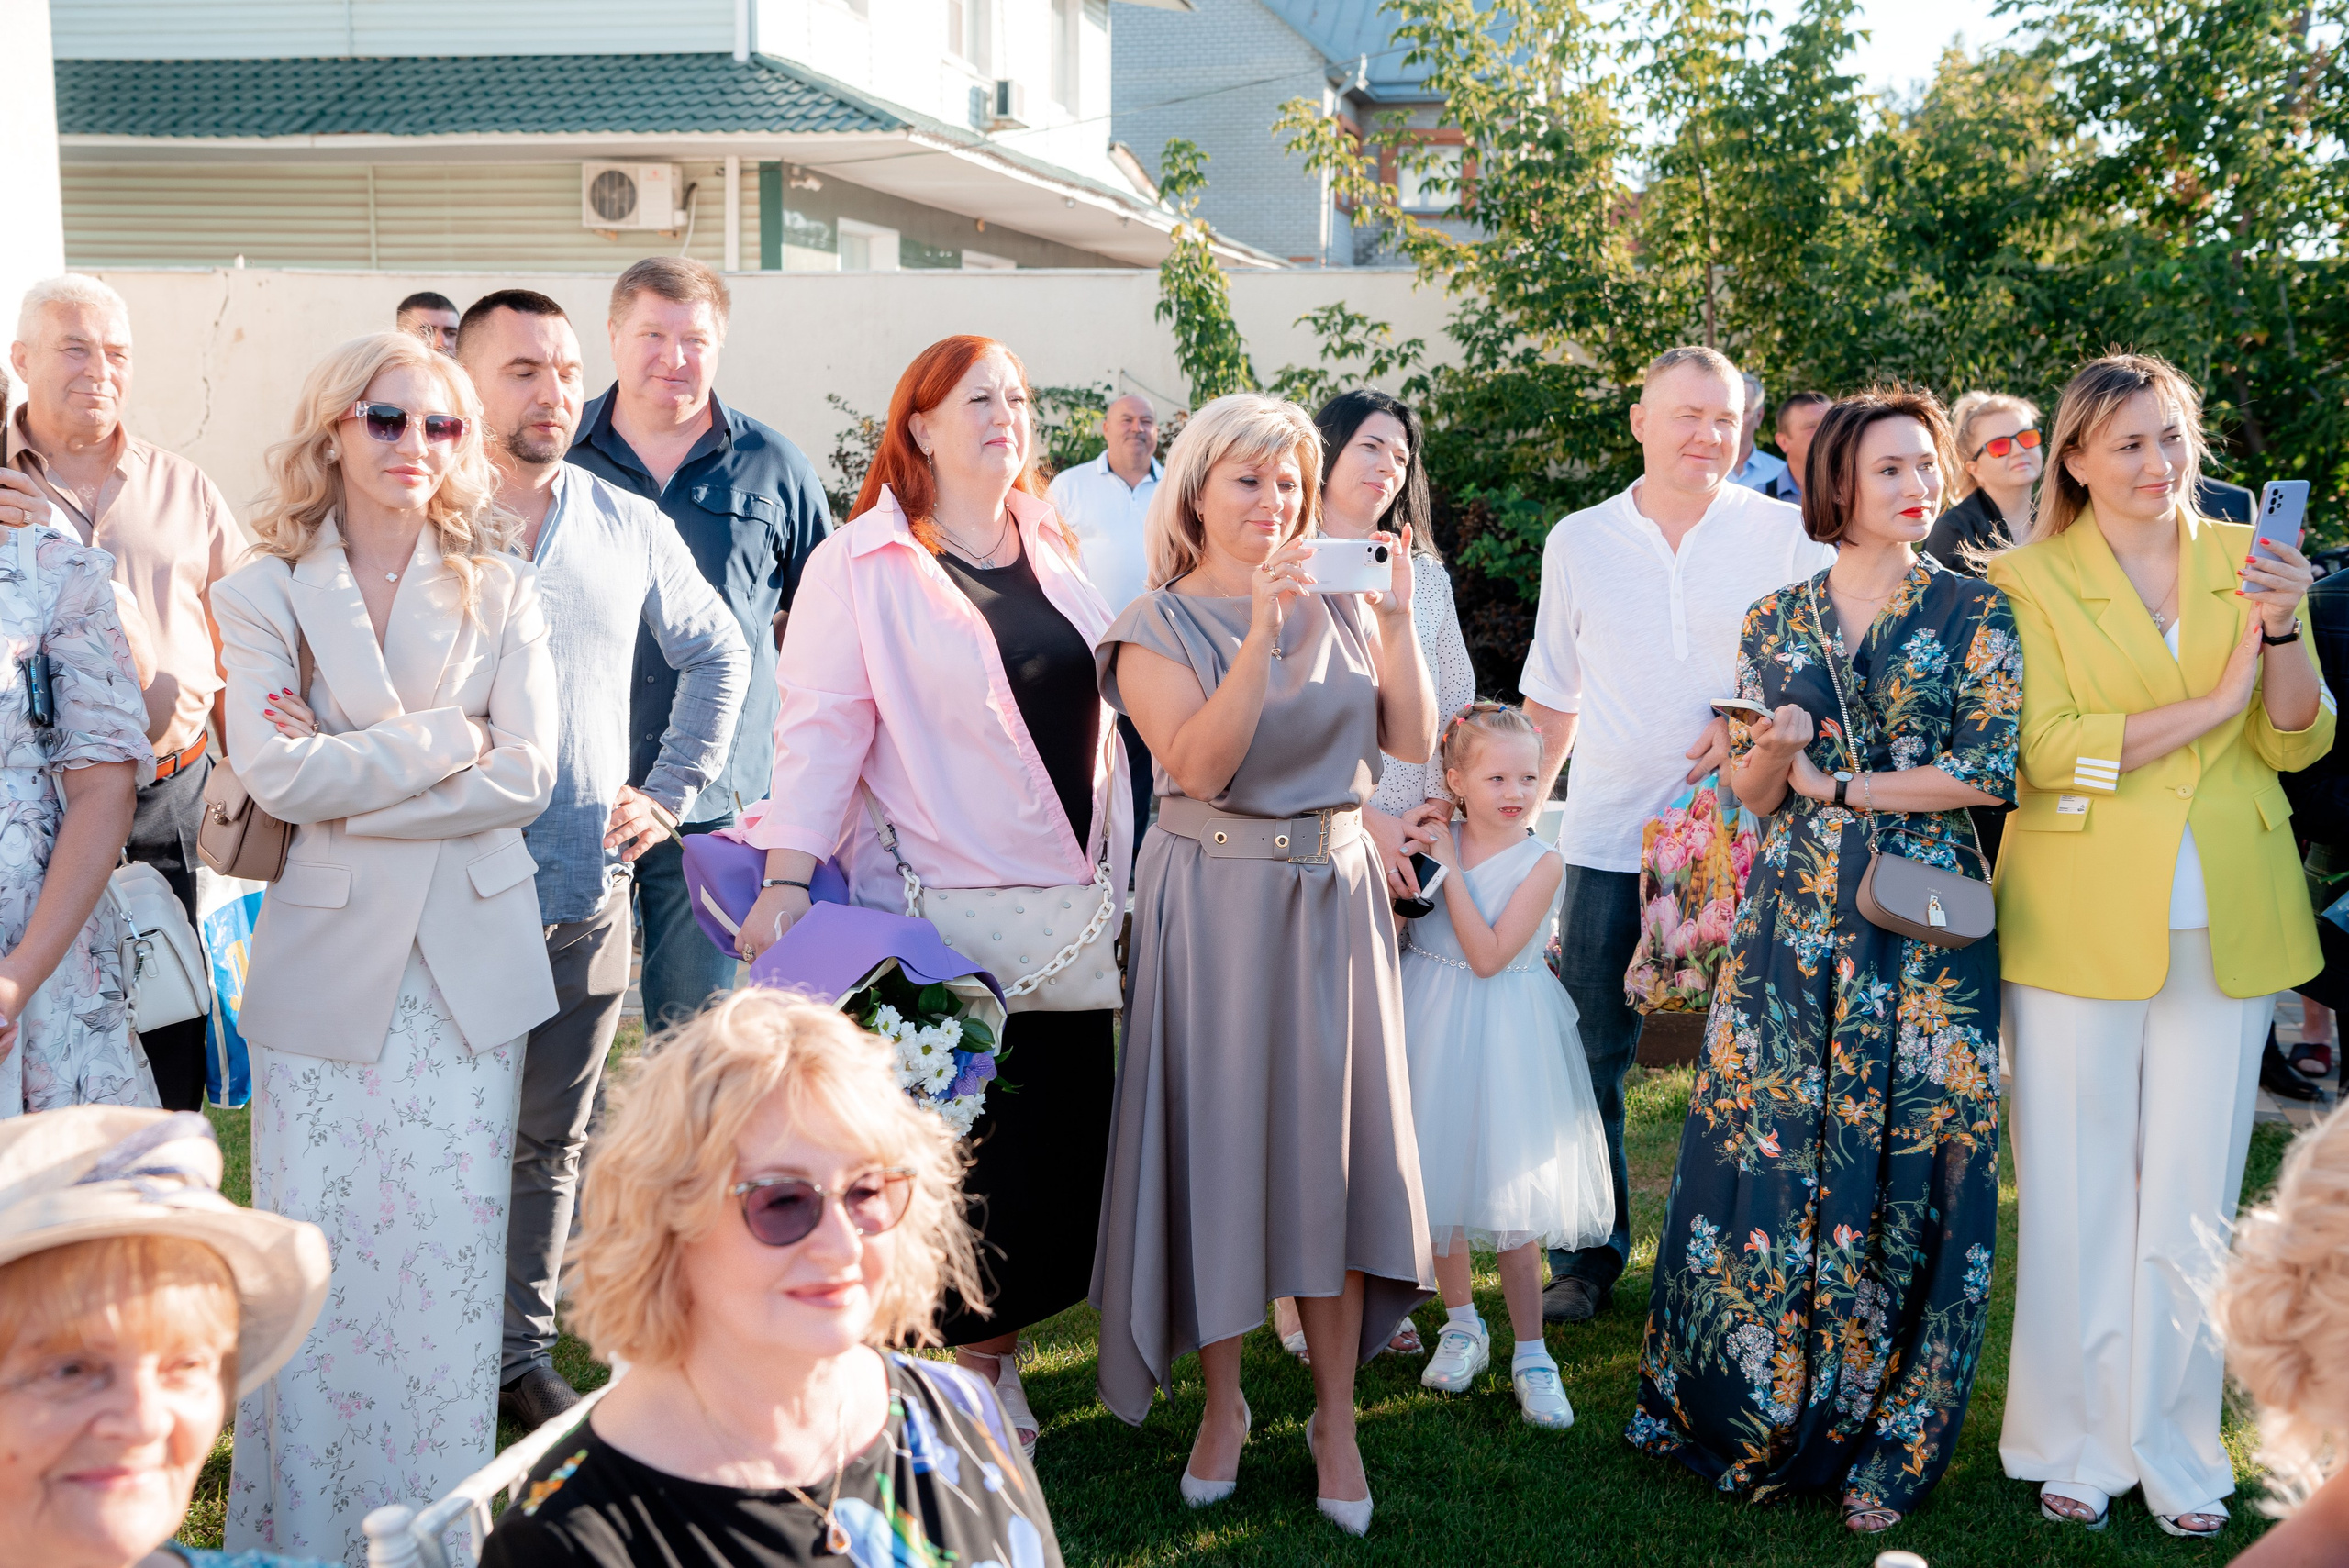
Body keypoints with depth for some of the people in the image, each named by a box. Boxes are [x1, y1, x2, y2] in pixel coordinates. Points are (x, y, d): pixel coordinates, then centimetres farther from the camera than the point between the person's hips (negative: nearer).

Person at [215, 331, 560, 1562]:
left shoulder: (499, 590, 6)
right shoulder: (266, 595, 4)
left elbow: (525, 776, -6)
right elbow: (275, 775, -11)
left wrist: (350, 794, -9)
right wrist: (448, 738, -9)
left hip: (469, 966, 1)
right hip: (324, 965, 0)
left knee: (453, 1254, 3)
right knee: (316, 1261, 2)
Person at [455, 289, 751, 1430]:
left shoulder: (628, 526, 8)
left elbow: (719, 654, 20)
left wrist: (670, 790, 11)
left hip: (587, 890, 4)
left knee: (549, 1142, 13)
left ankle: (520, 1352, 26)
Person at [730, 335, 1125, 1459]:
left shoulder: (1057, 556, 14)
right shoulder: (860, 567, -5)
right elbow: (821, 727, -11)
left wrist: (1118, 879, 16)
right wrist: (786, 880, -19)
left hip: (1077, 906, 6)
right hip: (946, 909, -6)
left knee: (1064, 1136, 7)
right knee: (968, 1142, -1)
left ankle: (998, 1352, 24)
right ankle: (971, 1374, 18)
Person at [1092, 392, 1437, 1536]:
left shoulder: (1338, 606, 8)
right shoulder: (1156, 625, -2)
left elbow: (1412, 741, 0)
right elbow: (1198, 762, -17)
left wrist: (1396, 619, -11)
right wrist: (1263, 630, -24)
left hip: (1333, 893, 3)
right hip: (1214, 898, -3)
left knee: (1333, 1140, 3)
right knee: (1220, 1137, 3)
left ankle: (1335, 1414, 15)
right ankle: (1223, 1401, 20)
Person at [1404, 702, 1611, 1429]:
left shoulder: (1540, 863, -12)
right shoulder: (1434, 844, 0)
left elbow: (1488, 956, -20)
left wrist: (1450, 870, -20)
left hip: (1502, 1033, -4)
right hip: (1431, 1026, 4)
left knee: (1509, 1193, -2)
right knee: (1438, 1177, 13)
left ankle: (1531, 1354, 11)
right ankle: (1462, 1325, 32)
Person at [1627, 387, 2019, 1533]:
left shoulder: (1972, 614, 2)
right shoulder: (1775, 619, 9)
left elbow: (1991, 768, -7)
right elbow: (1753, 794, 9)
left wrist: (1841, 785, -7)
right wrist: (1774, 747, -12)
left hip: (1921, 929, -2)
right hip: (1794, 924, 2)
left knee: (1900, 1172, 0)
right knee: (1763, 1150, 3)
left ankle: (1879, 1439, 13)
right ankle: (1745, 1407, 19)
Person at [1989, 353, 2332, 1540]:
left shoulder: (2244, 559, 9)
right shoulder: (2028, 579, -1)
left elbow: (2299, 742, 6)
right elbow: (2046, 749, -12)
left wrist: (2280, 632, -12)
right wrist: (2210, 705, -15)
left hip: (2224, 925, 3)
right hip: (2079, 920, -3)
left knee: (2193, 1199, 8)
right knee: (2077, 1194, 4)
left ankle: (2171, 1444, 22)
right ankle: (2073, 1441, 18)